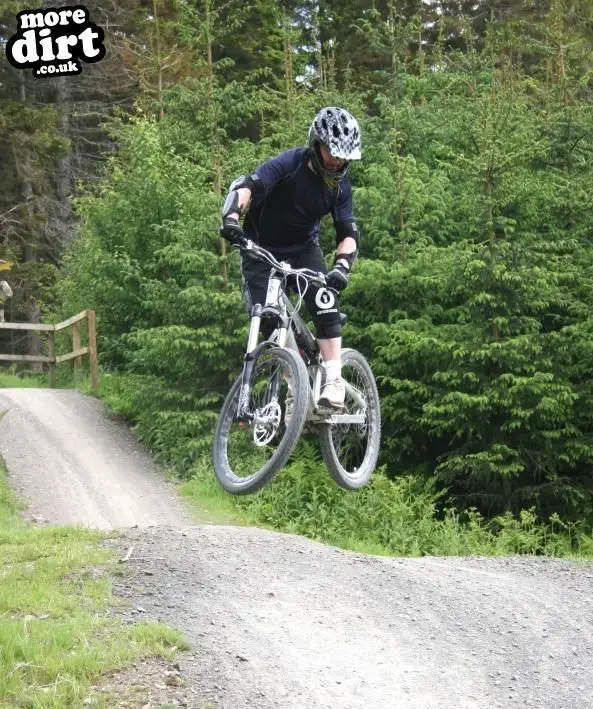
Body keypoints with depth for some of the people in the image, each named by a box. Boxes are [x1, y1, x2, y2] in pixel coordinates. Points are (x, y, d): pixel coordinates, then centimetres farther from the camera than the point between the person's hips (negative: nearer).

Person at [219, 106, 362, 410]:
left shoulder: (340, 186, -9)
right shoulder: (290, 164, -22)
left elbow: (348, 234, -12)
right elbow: (246, 185, -35)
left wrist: (342, 266, -34)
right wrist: (231, 217, -55)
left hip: (303, 249, 2)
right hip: (261, 249, -2)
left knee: (325, 302, -23)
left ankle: (334, 382, -23)